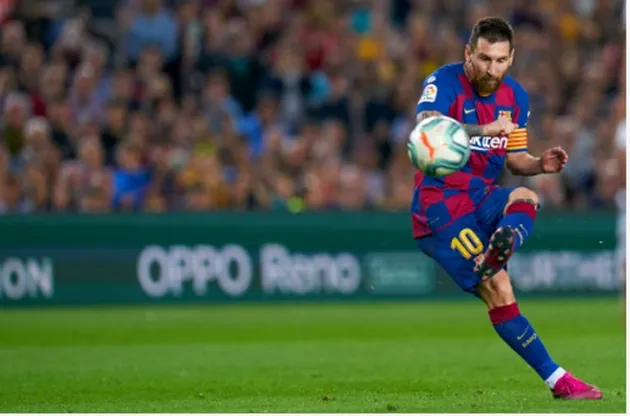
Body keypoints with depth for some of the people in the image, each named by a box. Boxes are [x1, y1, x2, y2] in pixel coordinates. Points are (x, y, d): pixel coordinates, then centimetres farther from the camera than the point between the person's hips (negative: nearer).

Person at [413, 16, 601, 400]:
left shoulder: (516, 97, 6)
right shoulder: (445, 82, -13)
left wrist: (540, 165, -9)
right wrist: (483, 129, -50)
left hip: (483, 196, 6)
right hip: (440, 203, -6)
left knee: (526, 197, -31)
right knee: (498, 291, -19)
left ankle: (493, 259, -58)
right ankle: (556, 379, -19)